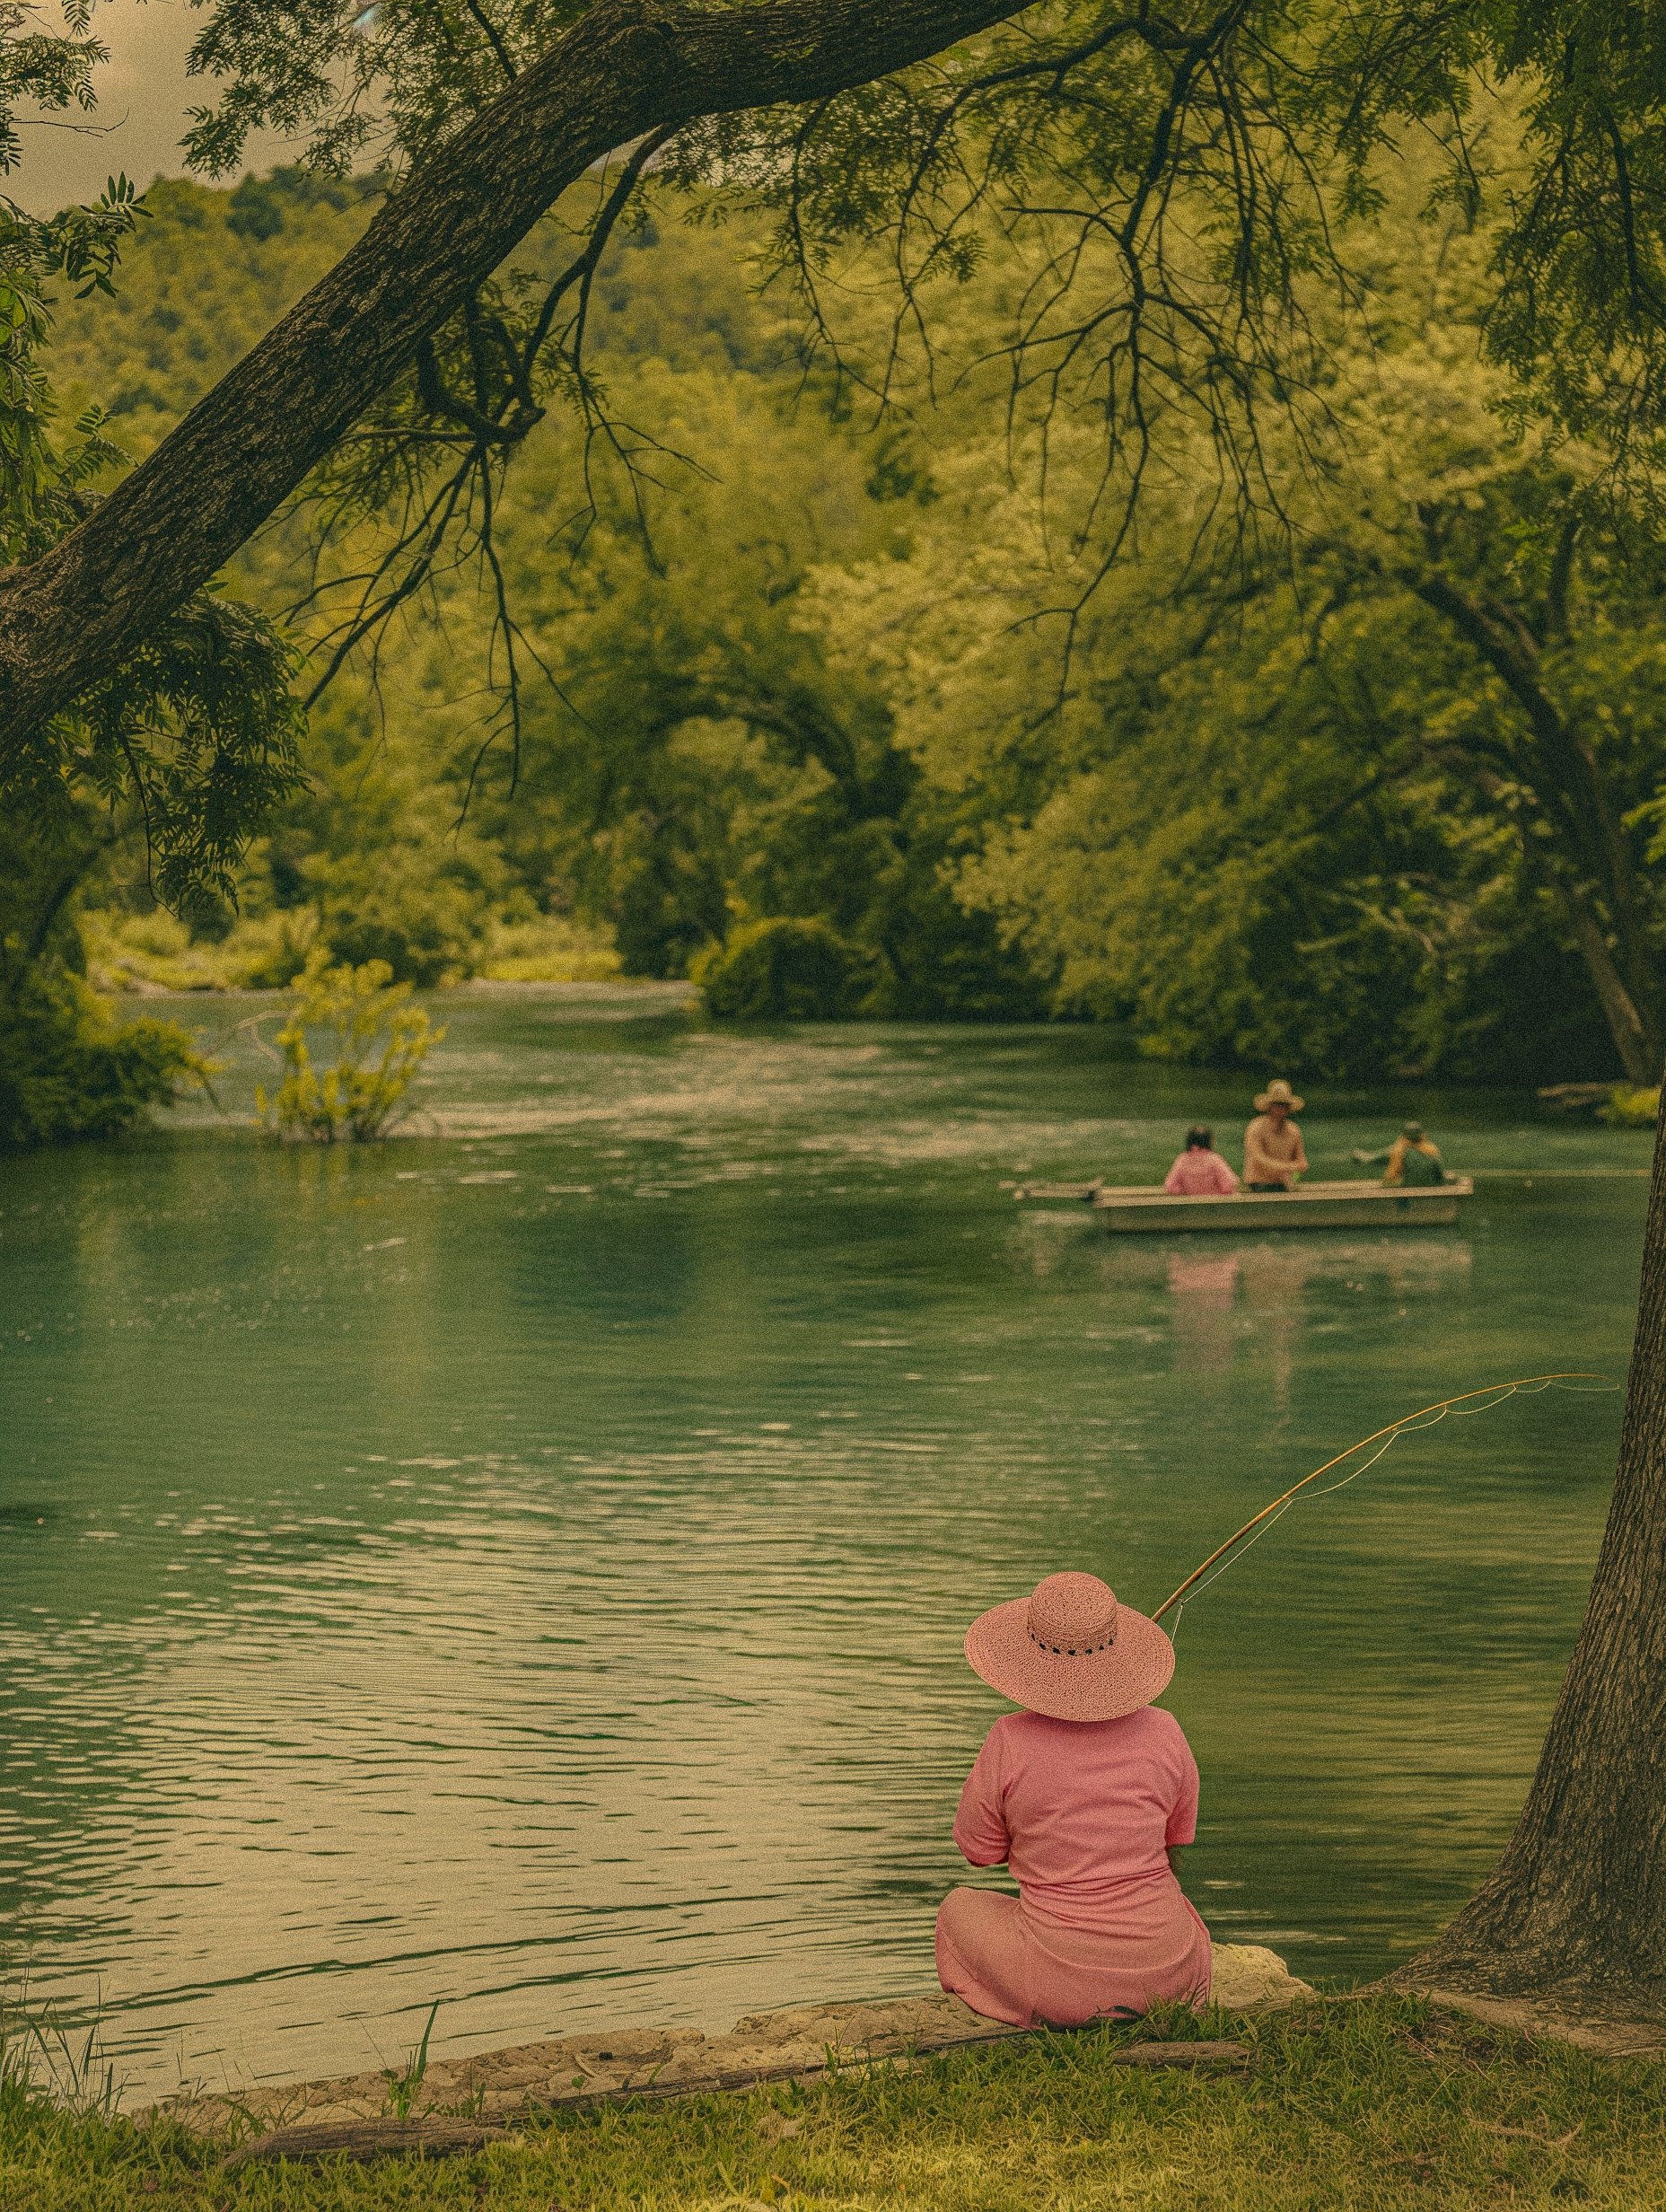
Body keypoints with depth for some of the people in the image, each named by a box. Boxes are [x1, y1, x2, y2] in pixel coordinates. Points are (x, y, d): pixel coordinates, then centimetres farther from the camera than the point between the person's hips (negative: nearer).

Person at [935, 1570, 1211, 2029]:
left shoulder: (1011, 1743, -14)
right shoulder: (1164, 1733, -4)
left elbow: (979, 1851, 2)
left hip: (1057, 1984, -3)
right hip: (1164, 1970, 3)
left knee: (958, 1909, 28)